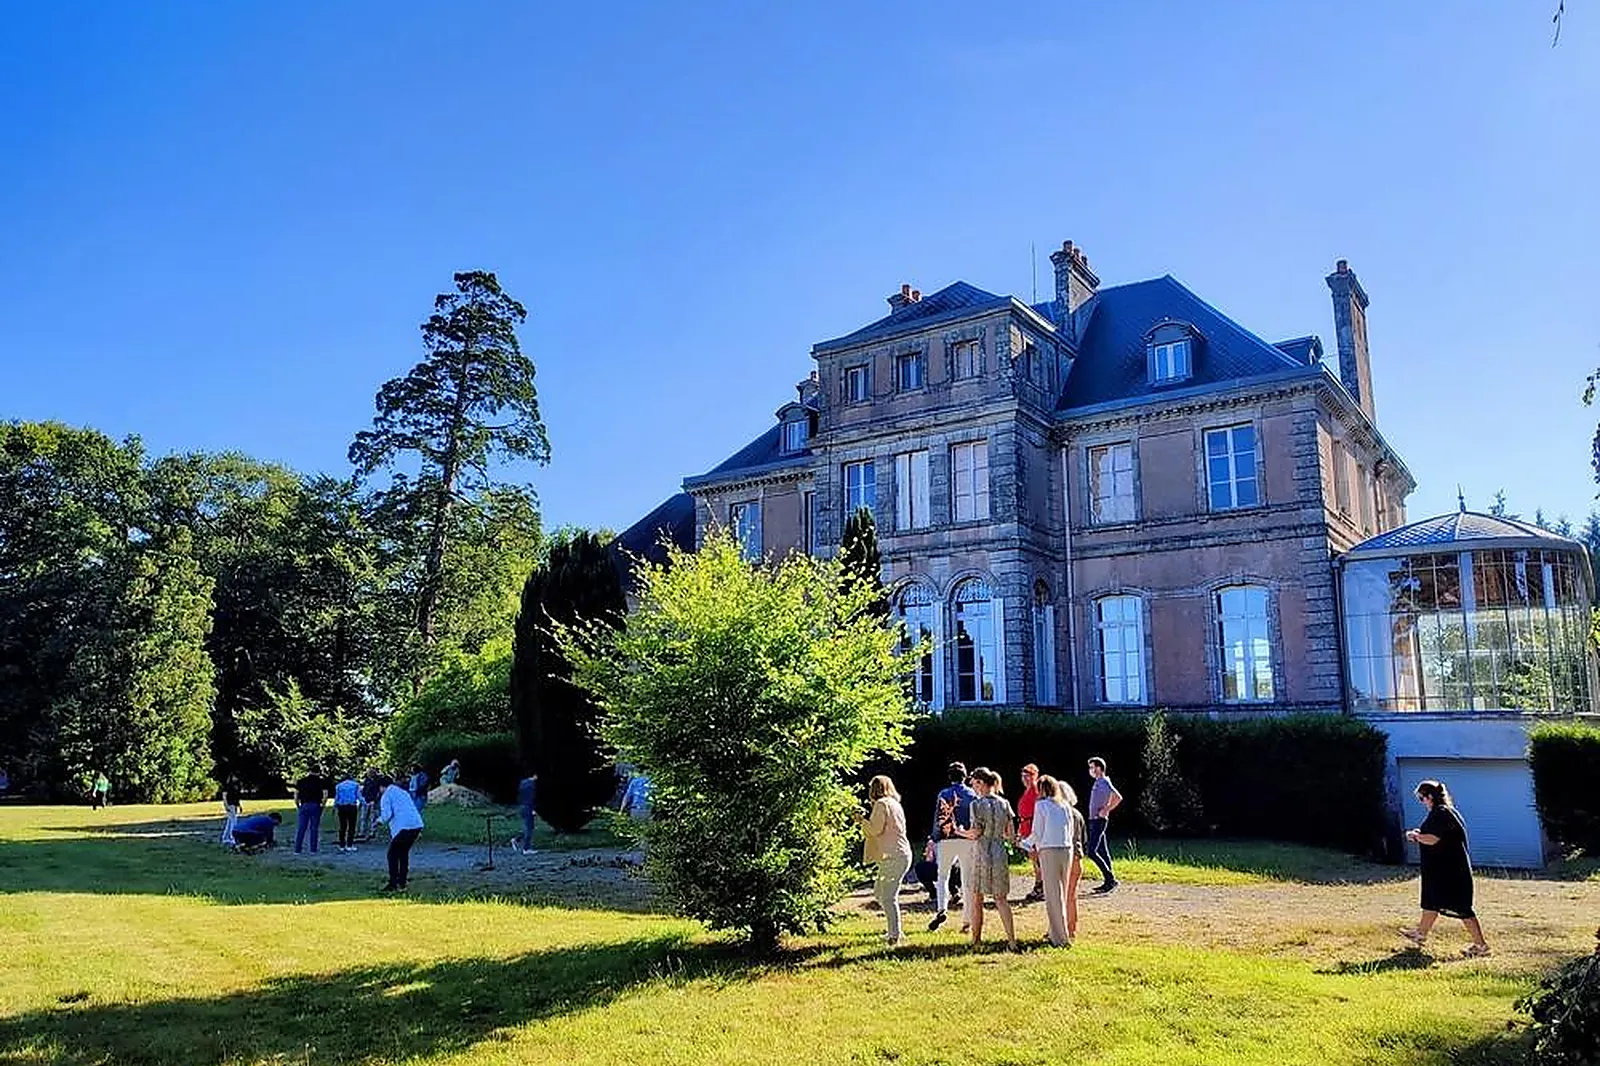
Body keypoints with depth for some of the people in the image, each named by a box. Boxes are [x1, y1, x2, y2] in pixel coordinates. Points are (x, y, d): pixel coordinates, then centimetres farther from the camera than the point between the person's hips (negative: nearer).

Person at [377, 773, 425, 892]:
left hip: (403, 827, -7)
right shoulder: (404, 792, 26)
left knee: (393, 855, 7)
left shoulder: (386, 796, 3)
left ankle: (393, 884, 4)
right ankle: (402, 883, 21)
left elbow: (387, 815, -7)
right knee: (404, 853, 20)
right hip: (417, 825, 7)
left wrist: (380, 819, 13)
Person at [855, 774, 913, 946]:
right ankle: (894, 931, 18)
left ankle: (895, 935, -6)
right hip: (901, 854, 10)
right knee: (879, 892, 17)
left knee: (888, 897, -7)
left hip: (893, 856, -10)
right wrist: (867, 819, 19)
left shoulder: (881, 804, -9)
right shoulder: (895, 803, 19)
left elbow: (876, 829, -16)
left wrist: (862, 820, 0)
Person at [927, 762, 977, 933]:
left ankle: (941, 909, -9)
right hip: (968, 841, 0)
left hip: (947, 840, 0)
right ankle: (967, 921, 8)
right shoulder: (972, 795, 2)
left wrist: (935, 842, 6)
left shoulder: (943, 794, 0)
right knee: (968, 881, 6)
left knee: (942, 876, 14)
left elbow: (938, 819, -1)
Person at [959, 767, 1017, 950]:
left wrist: (960, 832, 2)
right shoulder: (1004, 804, 4)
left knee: (975, 898, 10)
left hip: (980, 855, -5)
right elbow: (1011, 835, 6)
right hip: (1000, 854, 5)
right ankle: (1012, 940, 4)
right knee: (1001, 899, 10)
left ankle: (976, 939, 18)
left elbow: (975, 833, -14)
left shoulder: (977, 804, -12)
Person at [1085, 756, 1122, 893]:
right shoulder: (1098, 782, 15)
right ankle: (1108, 881, 14)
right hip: (1094, 820, 10)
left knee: (1092, 852, -13)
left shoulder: (1104, 783, -14)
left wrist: (1105, 811, -20)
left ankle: (1111, 879, -10)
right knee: (1102, 852, 11)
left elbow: (1118, 798, -26)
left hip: (1099, 821, -10)